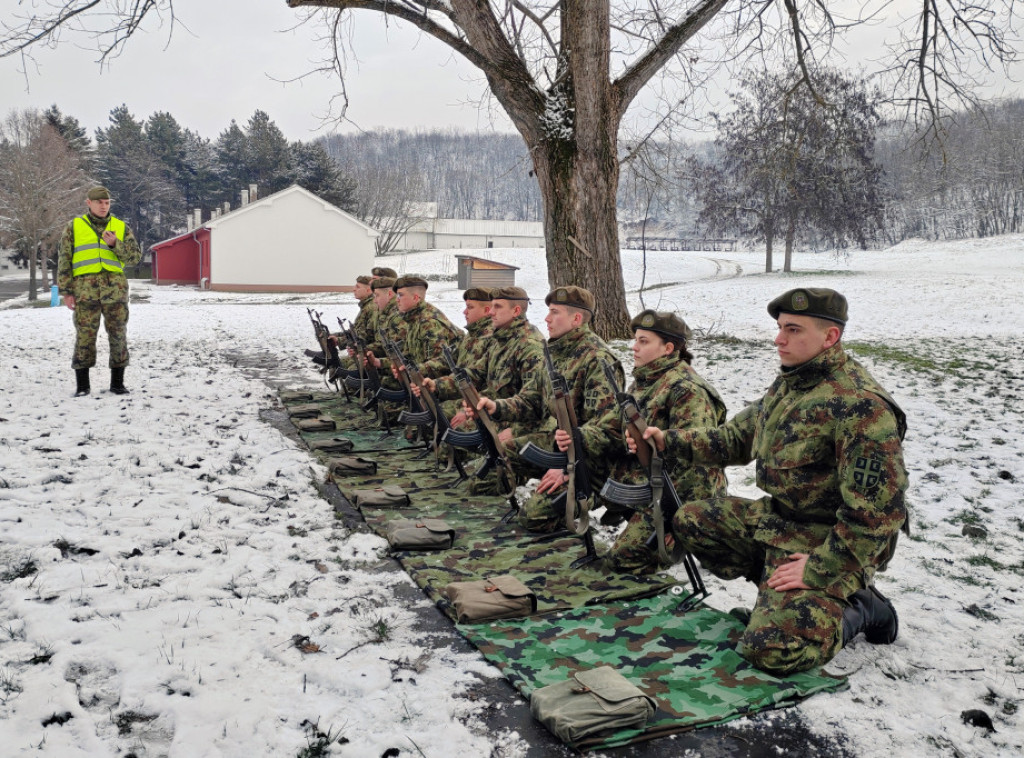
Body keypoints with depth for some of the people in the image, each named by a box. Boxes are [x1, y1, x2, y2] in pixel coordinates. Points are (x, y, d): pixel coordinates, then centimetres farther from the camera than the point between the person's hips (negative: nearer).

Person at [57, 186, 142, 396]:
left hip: (115, 289, 1)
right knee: (85, 335, -1)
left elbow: (135, 257, 4)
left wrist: (114, 244, -12)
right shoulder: (74, 227, 9)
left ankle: (117, 383, 12)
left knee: (118, 334, 3)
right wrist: (66, 291, 0)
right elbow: (64, 261, 7)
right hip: (85, 289, -1)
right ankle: (82, 385, 7)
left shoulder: (121, 227, 12)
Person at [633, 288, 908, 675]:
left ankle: (857, 607, 6)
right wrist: (669, 441, 4)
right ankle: (782, 591, 9)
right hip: (776, 518, 9)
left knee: (769, 650, -21)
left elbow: (878, 512, -27)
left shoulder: (860, 406, -24)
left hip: (828, 541, -9)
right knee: (691, 521, 10)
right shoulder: (787, 385, 5)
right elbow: (736, 437, 16)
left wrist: (819, 570, -25)